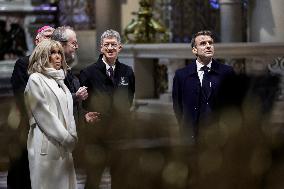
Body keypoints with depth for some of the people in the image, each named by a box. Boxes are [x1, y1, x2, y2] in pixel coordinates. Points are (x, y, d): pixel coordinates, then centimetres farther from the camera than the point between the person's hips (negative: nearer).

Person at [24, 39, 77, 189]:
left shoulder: (59, 81, 19)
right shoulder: (36, 80, -4)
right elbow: (44, 114, -10)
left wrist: (72, 137, 3)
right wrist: (67, 138, -11)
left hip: (64, 147, 7)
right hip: (47, 145, -7)